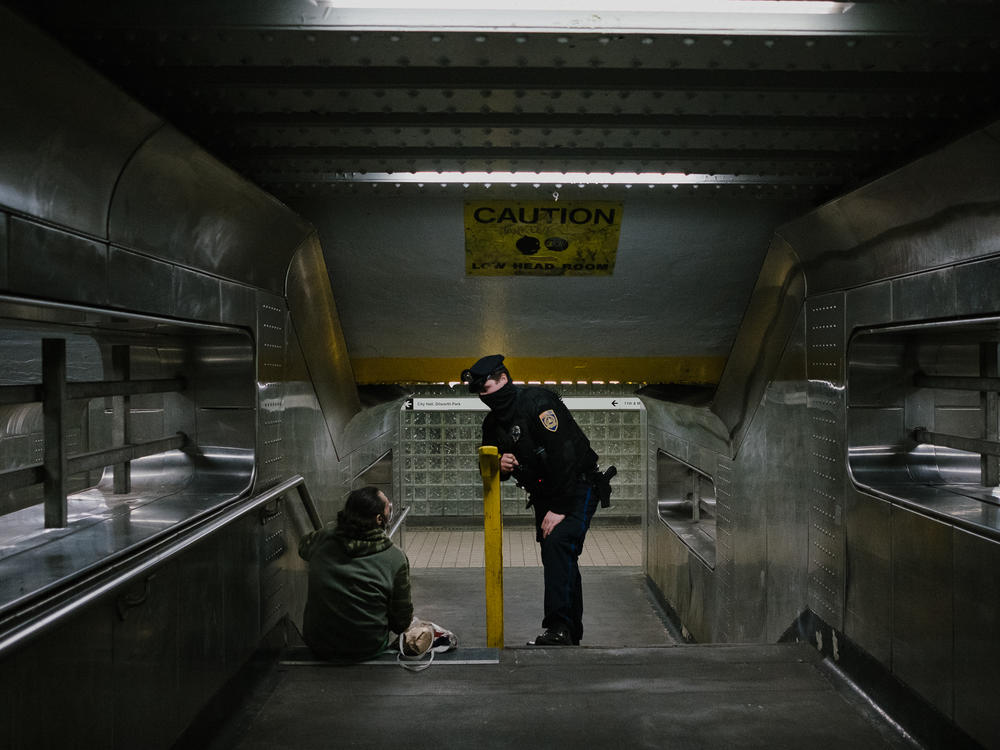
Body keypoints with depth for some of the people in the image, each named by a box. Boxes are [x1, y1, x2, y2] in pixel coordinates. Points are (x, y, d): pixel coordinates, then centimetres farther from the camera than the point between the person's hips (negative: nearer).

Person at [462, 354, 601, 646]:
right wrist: (499, 466, -13)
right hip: (544, 495, 8)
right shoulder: (493, 422, 6)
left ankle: (559, 626, -29)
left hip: (577, 487, -8)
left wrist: (560, 509, -26)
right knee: (559, 560, 10)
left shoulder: (538, 401, -19)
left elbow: (564, 455, -25)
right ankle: (571, 632, 21)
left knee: (557, 542, -27)